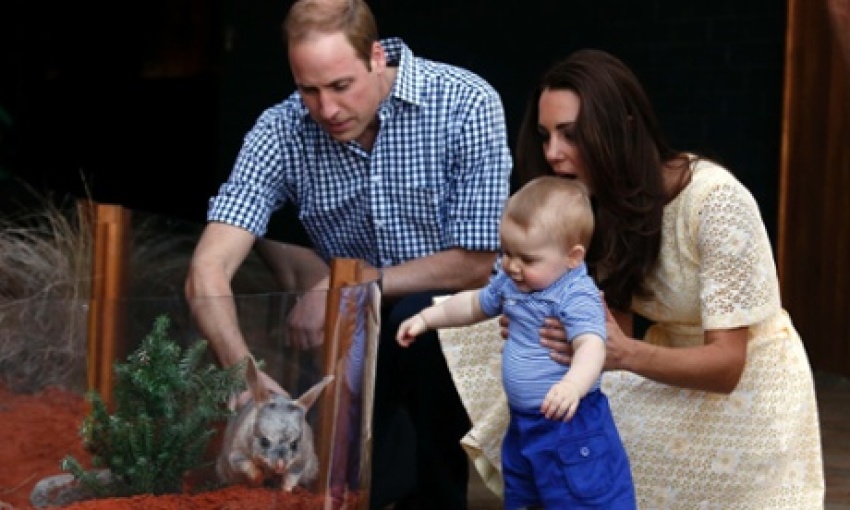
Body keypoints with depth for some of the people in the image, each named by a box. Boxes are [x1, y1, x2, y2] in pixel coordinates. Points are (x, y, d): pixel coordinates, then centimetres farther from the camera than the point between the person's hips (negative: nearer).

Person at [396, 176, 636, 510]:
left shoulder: (577, 297, -23)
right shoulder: (510, 283, 4)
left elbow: (591, 347, -39)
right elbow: (474, 304, 23)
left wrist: (573, 385, -58)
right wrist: (426, 318, 19)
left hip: (569, 422, -9)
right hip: (523, 422, 9)